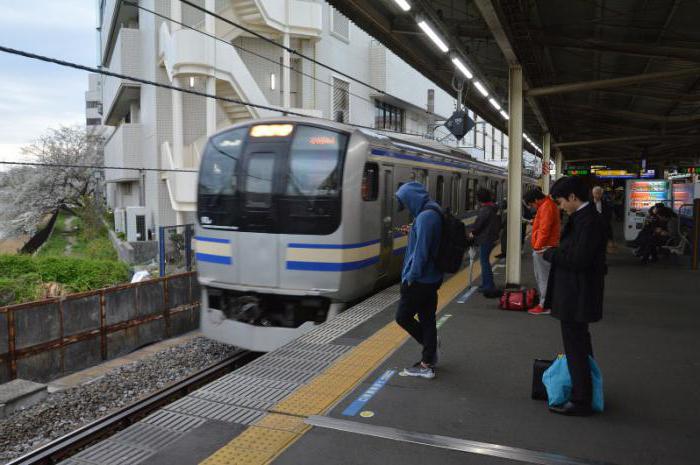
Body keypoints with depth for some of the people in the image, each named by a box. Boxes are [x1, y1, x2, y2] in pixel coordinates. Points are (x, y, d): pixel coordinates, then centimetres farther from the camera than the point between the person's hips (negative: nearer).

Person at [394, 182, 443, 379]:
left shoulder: (425, 217, -20)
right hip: (431, 279, 9)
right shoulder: (433, 213, 11)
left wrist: (411, 277, -16)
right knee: (427, 319, 14)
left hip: (419, 281, -9)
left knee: (403, 317, 1)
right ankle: (428, 360, 23)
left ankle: (427, 365, 9)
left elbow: (421, 251, -22)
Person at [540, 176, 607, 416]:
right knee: (580, 343, 24)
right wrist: (554, 252, 1)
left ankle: (581, 401, 10)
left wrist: (549, 253, -14)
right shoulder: (582, 217, 10)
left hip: (576, 297, -11)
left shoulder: (588, 221, -21)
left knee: (575, 347, -1)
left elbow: (579, 259, -26)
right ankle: (585, 390, 41)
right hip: (575, 295, 11)